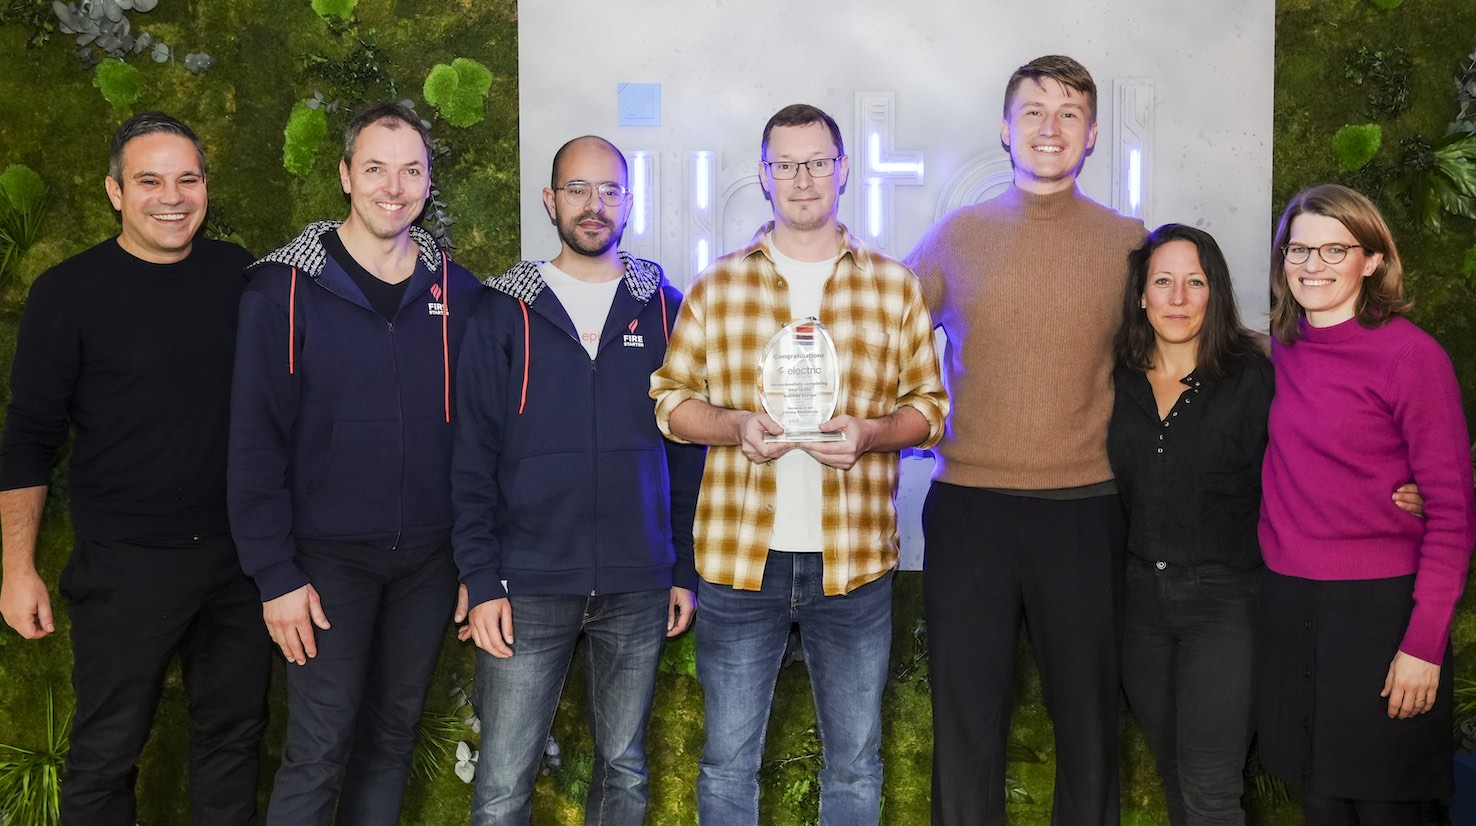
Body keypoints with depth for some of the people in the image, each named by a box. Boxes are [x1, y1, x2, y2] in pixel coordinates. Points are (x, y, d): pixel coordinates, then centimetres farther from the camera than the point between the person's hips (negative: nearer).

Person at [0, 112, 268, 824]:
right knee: (107, 749, 7)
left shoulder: (238, 274, 3)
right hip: (126, 566, -3)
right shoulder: (69, 292, -7)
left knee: (233, 733, 14)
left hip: (238, 553, 4)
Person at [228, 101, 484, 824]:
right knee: (318, 749, 1)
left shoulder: (457, 291, 3)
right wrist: (275, 574, -11)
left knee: (394, 735, 14)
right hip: (328, 557, -3)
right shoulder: (285, 288, -7)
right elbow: (255, 441, -7)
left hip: (429, 558, 3)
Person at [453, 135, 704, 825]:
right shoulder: (505, 313, 3)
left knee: (624, 768, 13)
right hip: (527, 587, -1)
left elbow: (688, 450, 7)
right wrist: (481, 583, -7)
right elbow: (472, 461, 0)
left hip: (639, 588, 1)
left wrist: (686, 570, 3)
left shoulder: (664, 308, 6)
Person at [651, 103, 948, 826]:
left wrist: (871, 433, -13)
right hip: (738, 556, 0)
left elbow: (930, 405, 8)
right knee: (727, 760, 10)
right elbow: (669, 399, 8)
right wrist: (735, 426, -12)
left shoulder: (893, 286, 6)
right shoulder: (717, 286, 6)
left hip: (852, 560, 0)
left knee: (854, 764, 12)